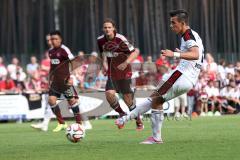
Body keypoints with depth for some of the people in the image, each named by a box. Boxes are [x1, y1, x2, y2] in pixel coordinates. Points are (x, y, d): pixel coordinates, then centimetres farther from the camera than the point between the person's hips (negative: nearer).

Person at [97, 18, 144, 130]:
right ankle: (122, 114, 8)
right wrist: (104, 63, 3)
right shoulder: (101, 40, -2)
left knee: (127, 98, -3)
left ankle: (138, 121, 17)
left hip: (124, 72, -4)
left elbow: (134, 53, -16)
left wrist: (126, 63, -29)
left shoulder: (120, 39, -18)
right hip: (112, 73, 4)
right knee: (109, 94, -17)